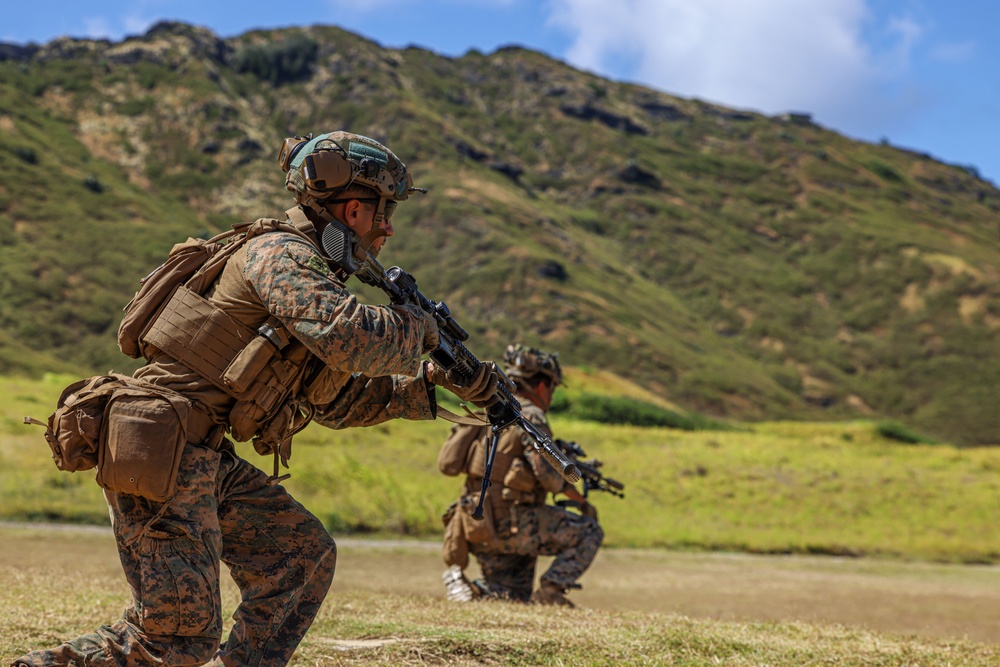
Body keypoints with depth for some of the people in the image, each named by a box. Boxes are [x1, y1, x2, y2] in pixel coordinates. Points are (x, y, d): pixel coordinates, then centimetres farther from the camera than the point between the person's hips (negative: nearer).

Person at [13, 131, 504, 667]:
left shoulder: (314, 274, 19)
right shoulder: (281, 255, -11)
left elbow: (336, 400, 23)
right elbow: (348, 339, -28)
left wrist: (432, 384, 16)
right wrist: (417, 328, -7)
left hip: (208, 459, 10)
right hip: (157, 455, -10)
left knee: (305, 555, 11)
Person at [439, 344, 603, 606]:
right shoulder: (530, 415, -8)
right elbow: (547, 472, -16)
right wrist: (582, 501, -3)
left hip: (477, 525, 8)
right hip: (508, 521, -8)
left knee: (516, 600, 18)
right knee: (589, 531, 2)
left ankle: (458, 579, -3)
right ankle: (550, 590, -8)